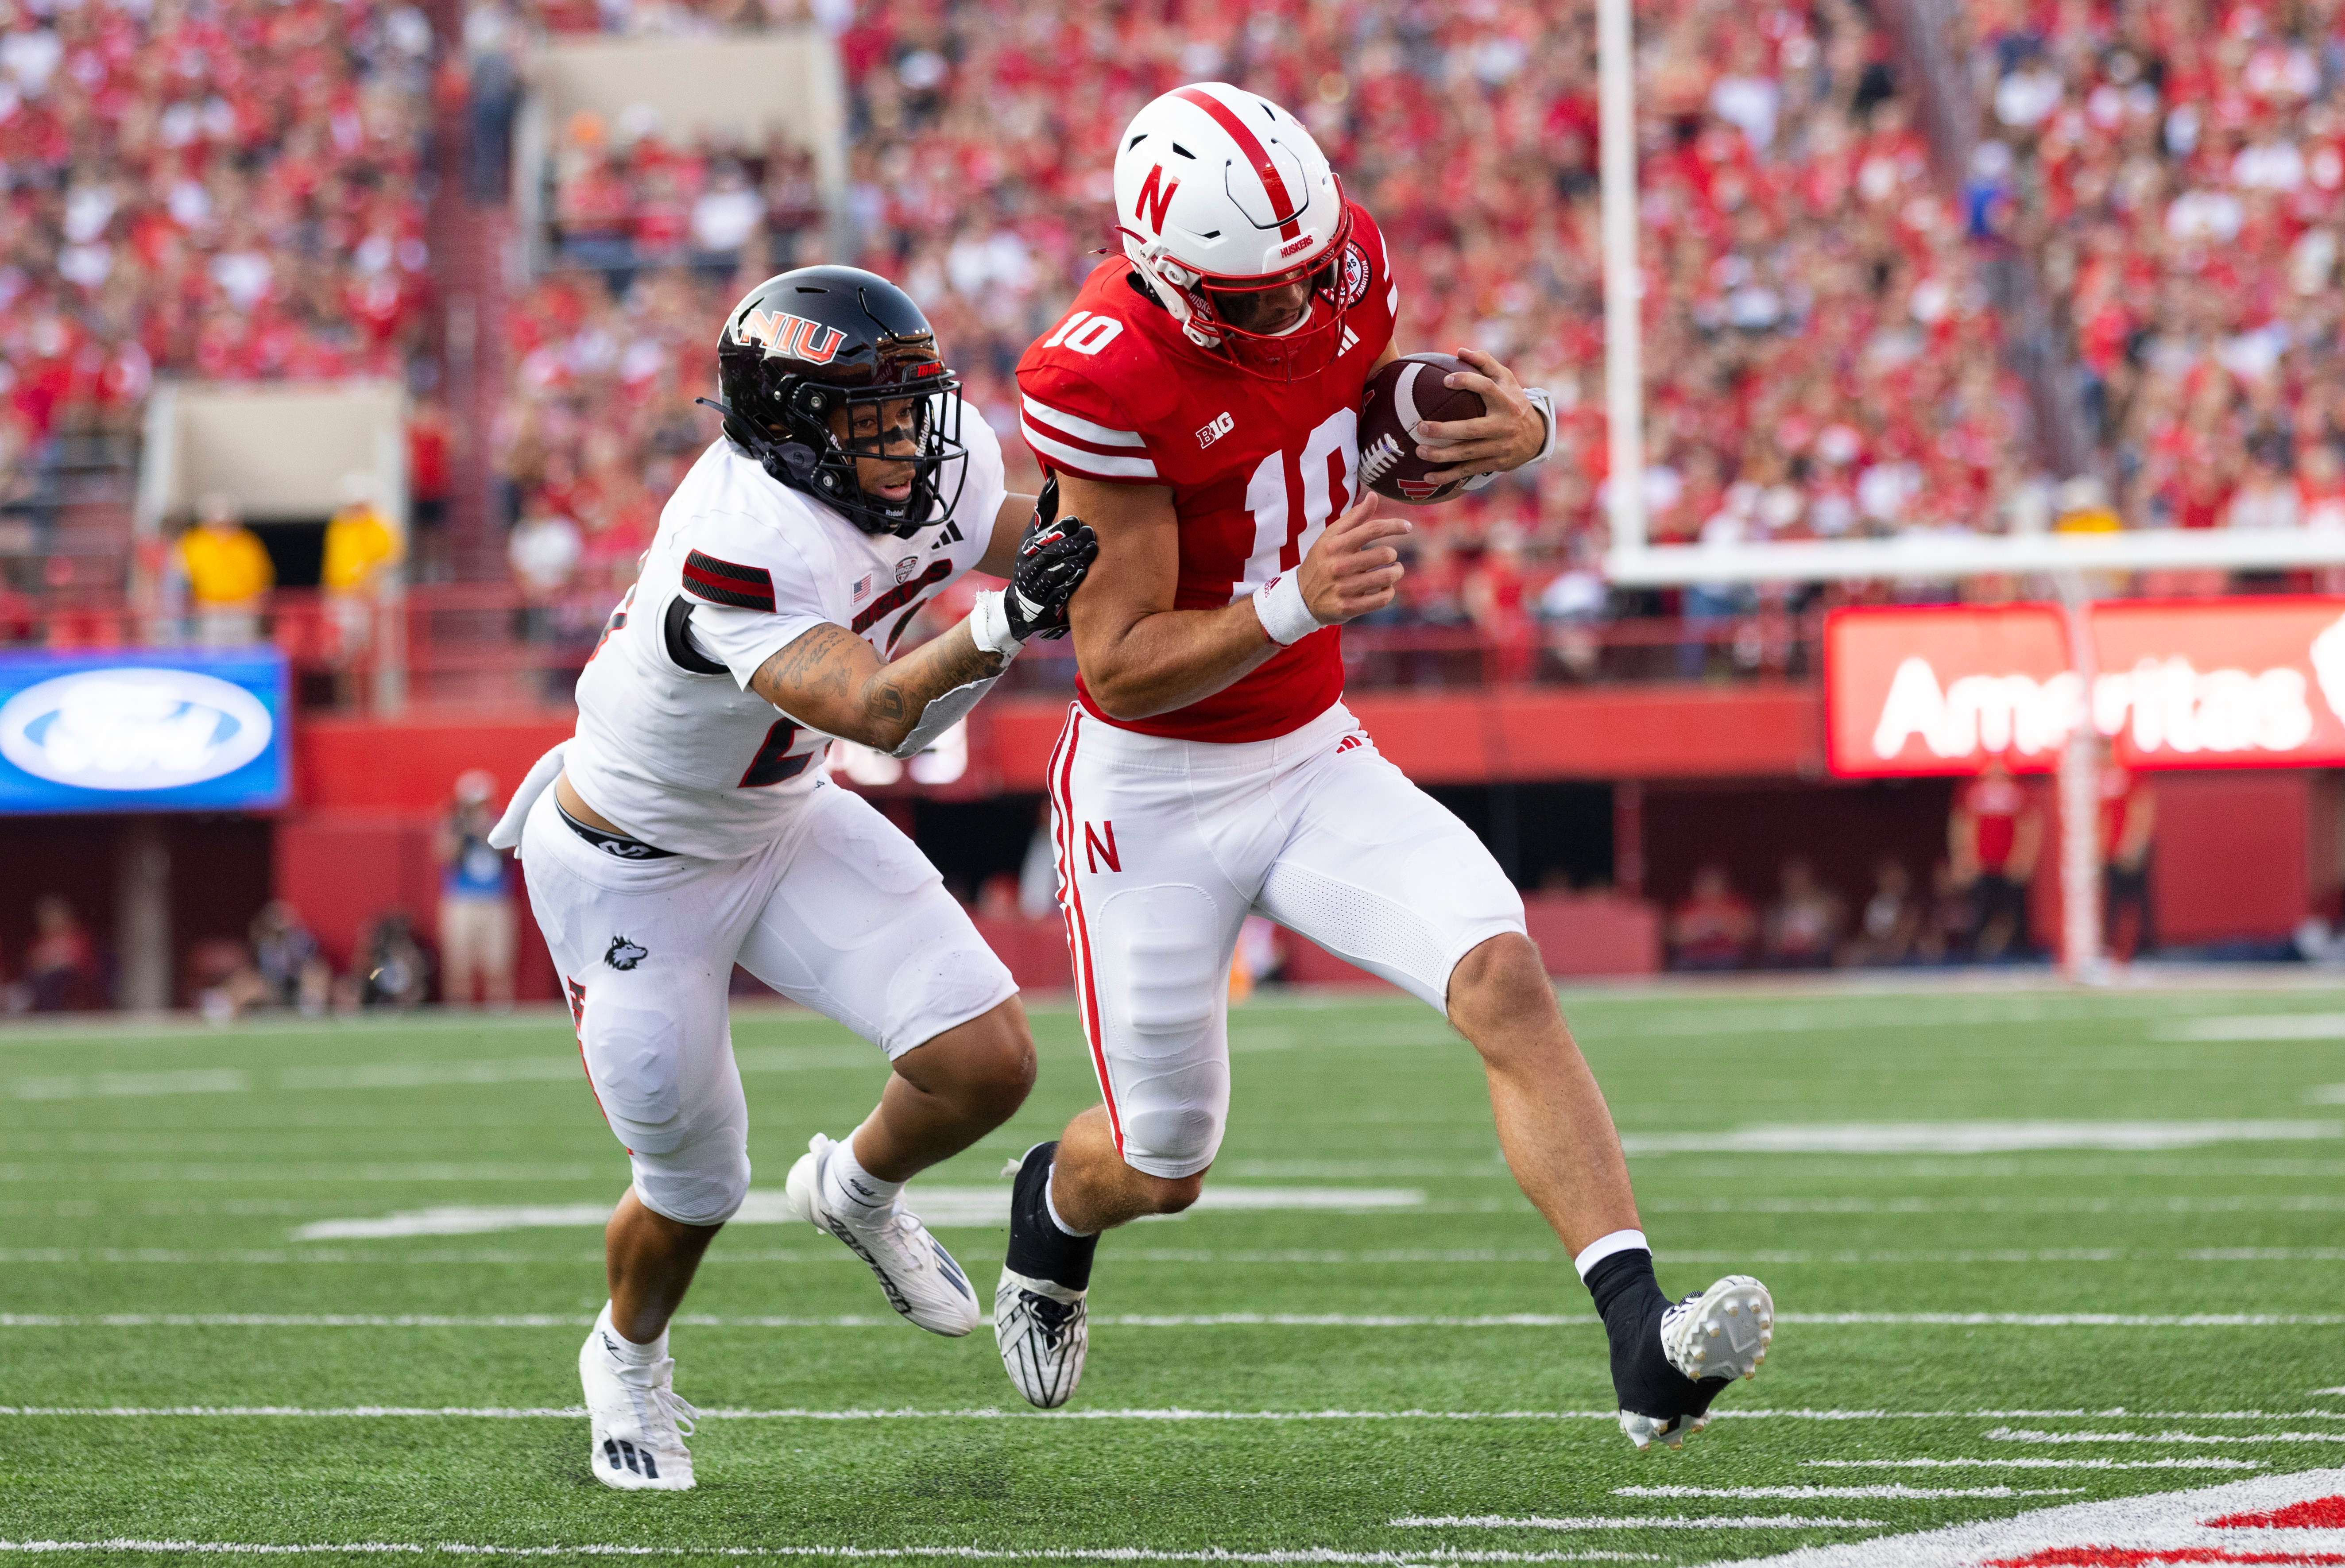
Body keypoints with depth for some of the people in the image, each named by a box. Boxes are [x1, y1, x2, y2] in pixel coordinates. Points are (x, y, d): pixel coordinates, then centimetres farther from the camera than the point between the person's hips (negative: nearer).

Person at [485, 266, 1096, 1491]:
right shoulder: (740, 543, -38)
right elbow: (876, 712, -45)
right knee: (693, 1192, 7)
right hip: (631, 872, -6)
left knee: (989, 1066, -9)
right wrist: (1000, 620, -61)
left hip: (785, 824, 6)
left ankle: (855, 1192, 24)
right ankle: (627, 1357, 41)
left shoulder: (942, 469, -16)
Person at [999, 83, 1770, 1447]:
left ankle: (1644, 1345, -29)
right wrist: (1292, 605, -40)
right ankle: (1055, 1211, 48)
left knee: (1504, 978, -21)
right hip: (1156, 791, -4)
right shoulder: (1105, 382, -26)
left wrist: (1518, 429, -12)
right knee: (1164, 1169, 9)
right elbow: (1123, 666, -23)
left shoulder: (1343, 266, -8)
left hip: (1316, 759, 5)